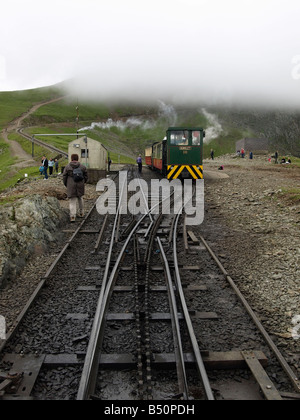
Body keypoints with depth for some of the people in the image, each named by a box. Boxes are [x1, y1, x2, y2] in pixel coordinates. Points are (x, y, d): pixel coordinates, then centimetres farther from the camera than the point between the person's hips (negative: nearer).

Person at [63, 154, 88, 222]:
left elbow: (64, 177, 0)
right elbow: (86, 176, 6)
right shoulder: (82, 167, 2)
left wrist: (66, 185, 15)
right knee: (80, 199, 22)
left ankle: (72, 216, -8)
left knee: (72, 202, 1)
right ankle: (81, 213, 30)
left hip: (71, 187, -2)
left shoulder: (67, 167, -2)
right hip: (80, 186, 2)